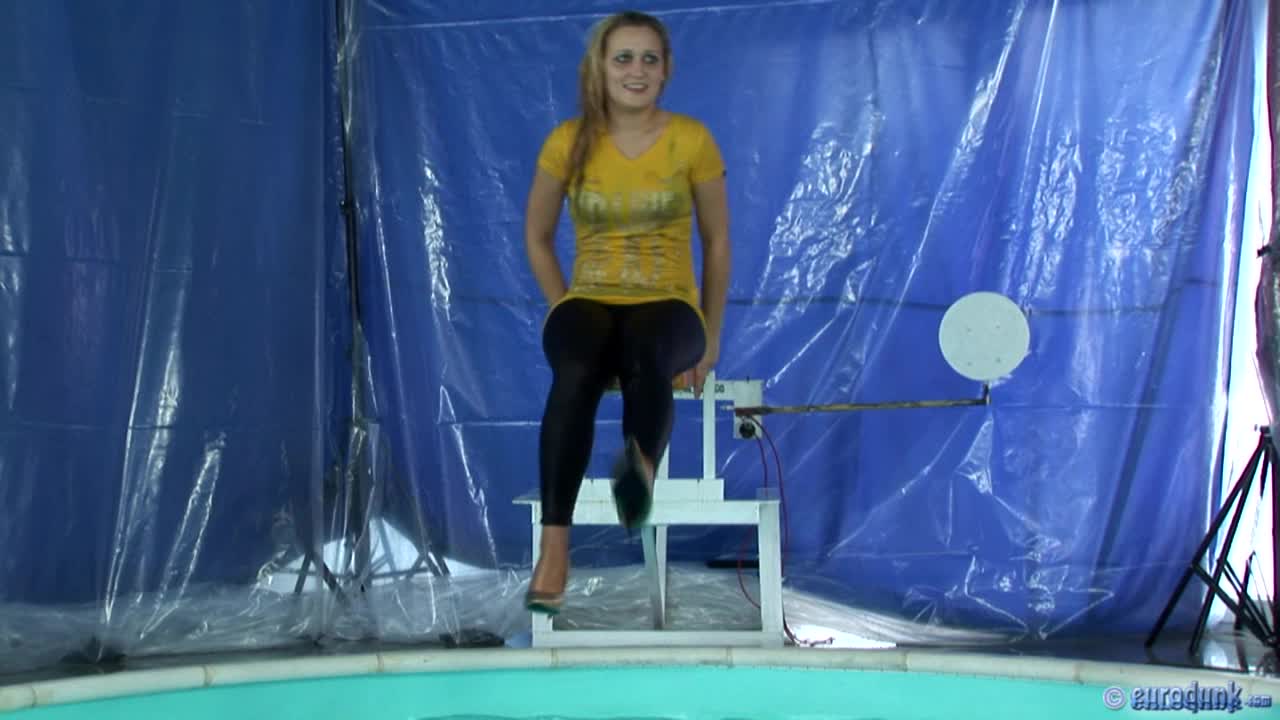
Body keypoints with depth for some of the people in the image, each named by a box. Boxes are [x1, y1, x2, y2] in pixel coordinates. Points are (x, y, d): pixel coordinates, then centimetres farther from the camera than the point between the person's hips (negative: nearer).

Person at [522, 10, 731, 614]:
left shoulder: (691, 140, 1)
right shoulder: (568, 143, 2)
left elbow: (717, 240, 9)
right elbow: (537, 236, 14)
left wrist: (710, 337, 7)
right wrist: (562, 309, 4)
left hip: (667, 307, 1)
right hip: (589, 304, -1)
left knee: (646, 353, -41)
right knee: (575, 374, -37)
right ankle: (554, 548, -41)